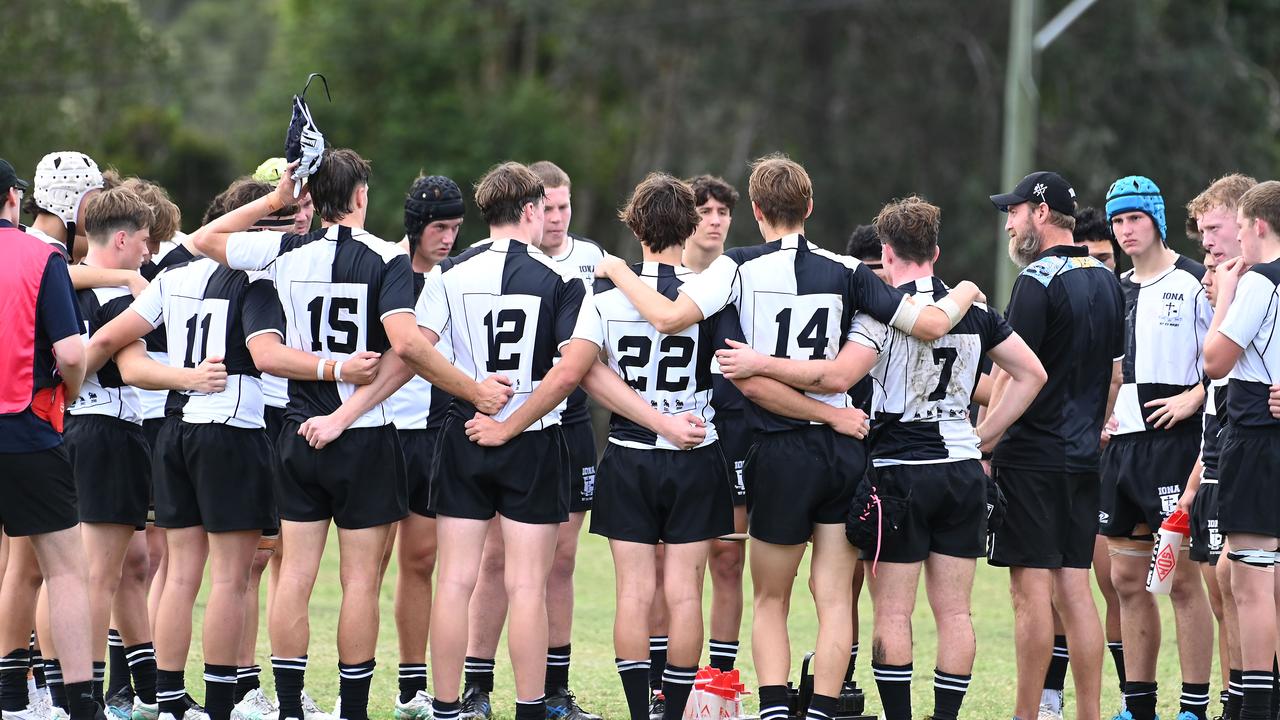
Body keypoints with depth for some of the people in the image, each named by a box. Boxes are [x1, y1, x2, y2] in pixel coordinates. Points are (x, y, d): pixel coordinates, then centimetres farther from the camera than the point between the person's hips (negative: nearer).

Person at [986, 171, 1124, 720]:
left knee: (1032, 591, -5)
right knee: (1074, 590, 8)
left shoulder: (1038, 281, -12)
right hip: (1083, 458, 8)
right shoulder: (1106, 281, 12)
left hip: (1032, 454, -8)